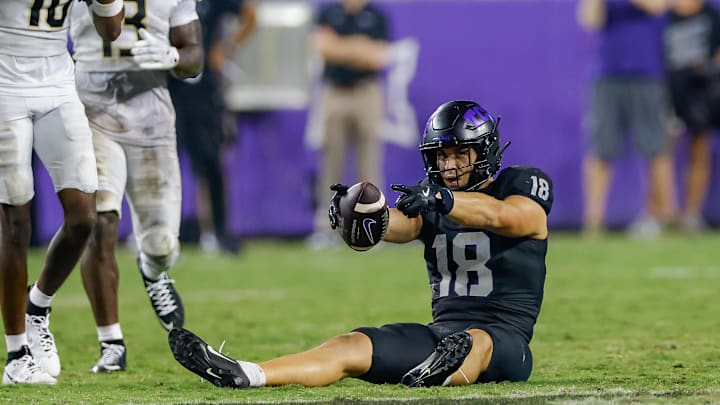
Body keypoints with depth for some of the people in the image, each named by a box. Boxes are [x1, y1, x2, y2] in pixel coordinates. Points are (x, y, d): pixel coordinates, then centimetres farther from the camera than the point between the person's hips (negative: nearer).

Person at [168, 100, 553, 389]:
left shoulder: (525, 187, 1)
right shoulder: (428, 196, 15)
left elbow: (499, 216, -23)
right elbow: (398, 225, -7)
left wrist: (442, 199, -42)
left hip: (503, 336, -3)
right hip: (442, 330, 3)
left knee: (475, 346, -39)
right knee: (349, 348, -16)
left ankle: (440, 374, -71)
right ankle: (240, 375, -32)